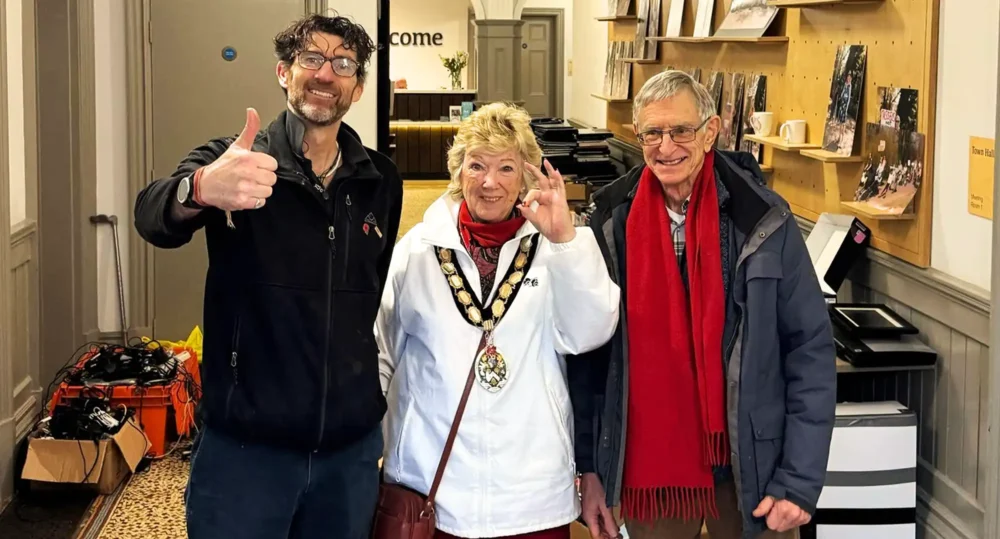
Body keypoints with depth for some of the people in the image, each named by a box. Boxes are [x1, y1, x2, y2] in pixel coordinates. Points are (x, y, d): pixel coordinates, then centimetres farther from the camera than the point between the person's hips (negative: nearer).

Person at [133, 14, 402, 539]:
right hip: (246, 442, -3)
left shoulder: (380, 179, 5)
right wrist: (201, 188, -49)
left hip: (351, 444, 4)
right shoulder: (232, 161, -7)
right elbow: (154, 217, -27)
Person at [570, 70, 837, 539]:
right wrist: (589, 467, 2)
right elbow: (588, 352, 4)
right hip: (646, 467, 2)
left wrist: (800, 480, -10)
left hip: (749, 464, -2)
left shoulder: (762, 220, -9)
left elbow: (810, 350, -7)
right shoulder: (612, 223, -3)